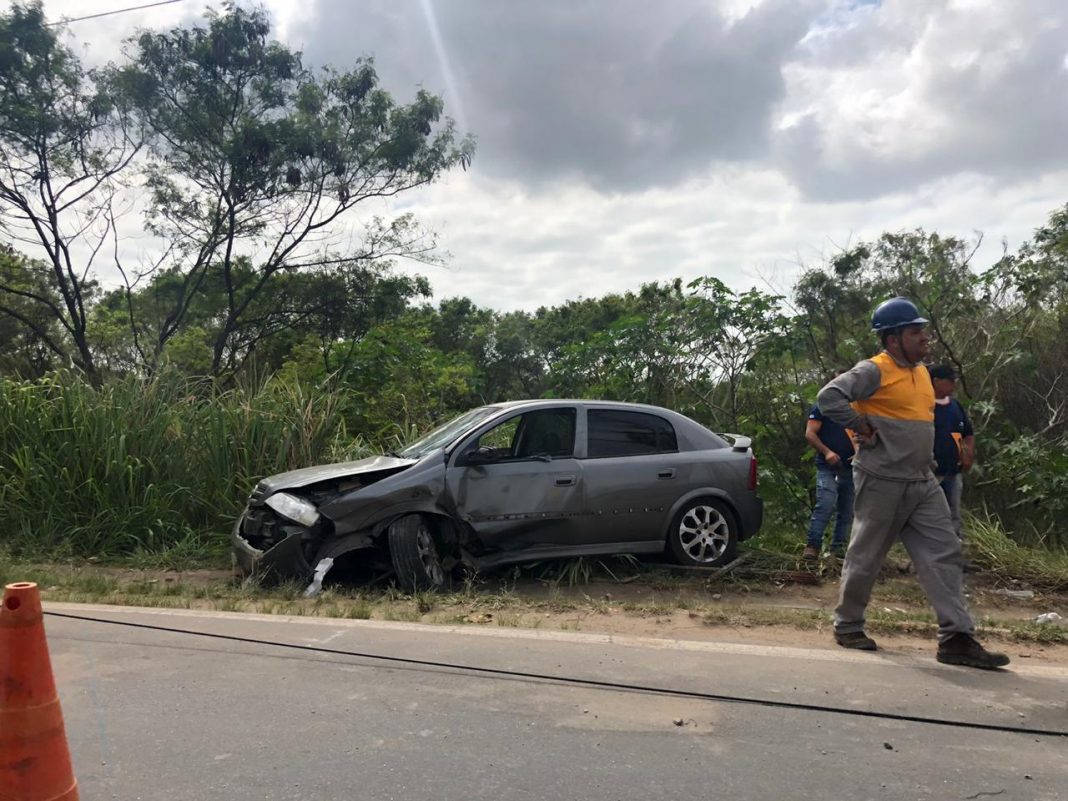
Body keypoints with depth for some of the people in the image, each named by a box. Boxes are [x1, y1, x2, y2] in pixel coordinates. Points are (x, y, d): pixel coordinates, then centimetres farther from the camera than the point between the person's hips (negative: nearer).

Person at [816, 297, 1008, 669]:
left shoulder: (921, 371, 14)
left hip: (923, 483, 8)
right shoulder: (873, 371, -13)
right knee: (865, 558, 4)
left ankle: (956, 638, 3)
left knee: (945, 555, 1)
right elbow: (828, 396, -24)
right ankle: (847, 626, 21)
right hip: (882, 482, -8)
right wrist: (861, 426, -18)